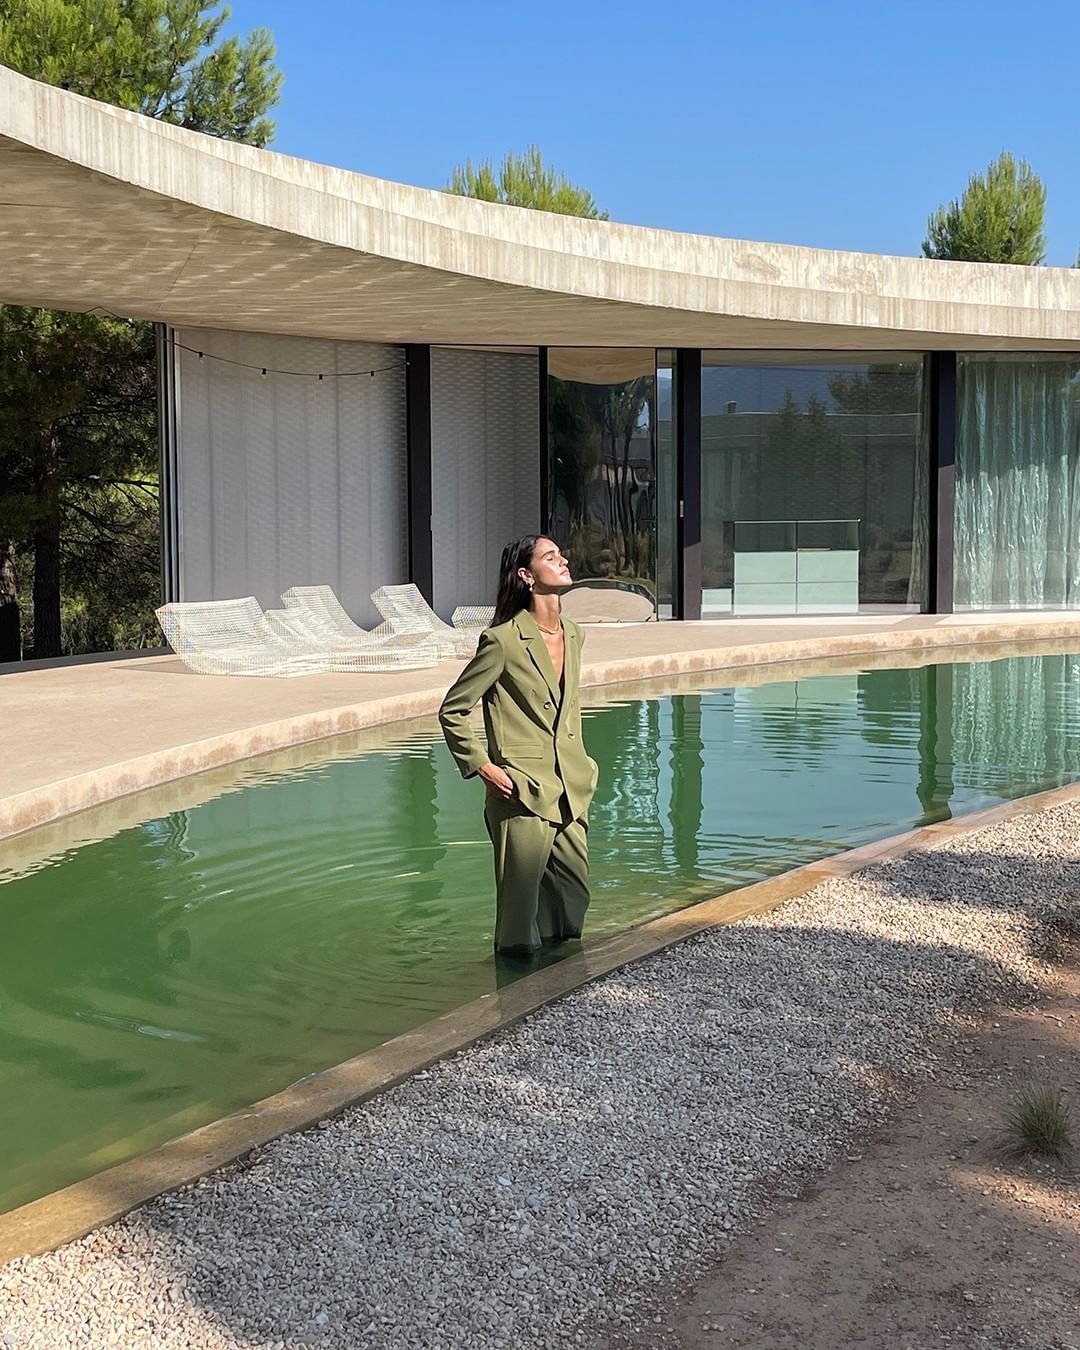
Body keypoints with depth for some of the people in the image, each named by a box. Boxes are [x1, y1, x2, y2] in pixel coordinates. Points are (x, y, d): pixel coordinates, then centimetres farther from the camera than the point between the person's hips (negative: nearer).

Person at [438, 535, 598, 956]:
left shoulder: (572, 635, 9)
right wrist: (482, 767, -10)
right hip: (523, 794, -7)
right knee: (521, 901, 2)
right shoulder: (504, 640, -13)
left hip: (570, 793, 7)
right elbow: (452, 710, -6)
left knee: (574, 895, 12)